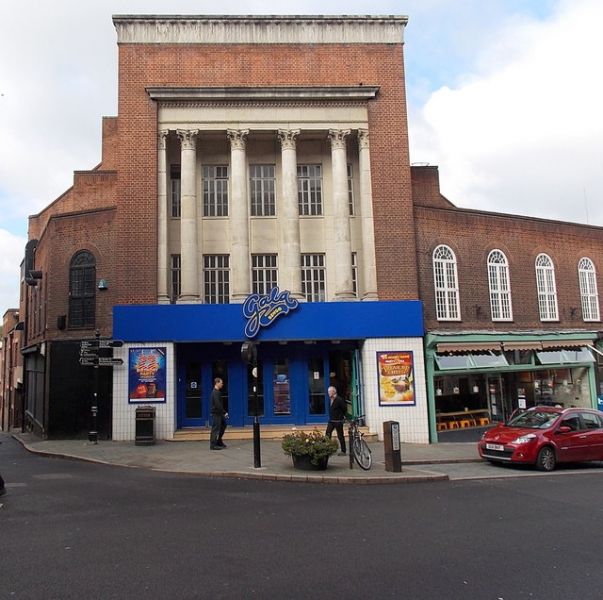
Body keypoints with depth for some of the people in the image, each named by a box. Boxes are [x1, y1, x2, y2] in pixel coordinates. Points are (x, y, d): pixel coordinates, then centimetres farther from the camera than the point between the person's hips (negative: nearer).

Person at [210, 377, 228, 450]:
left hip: (219, 413, 10)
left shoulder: (217, 392, 15)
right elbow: (217, 404, -24)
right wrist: (224, 412, -21)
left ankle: (219, 441, 24)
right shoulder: (215, 392, -17)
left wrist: (223, 412, 15)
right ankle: (213, 445, -1)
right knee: (215, 428, -6)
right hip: (216, 413, -10)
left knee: (223, 425, 16)